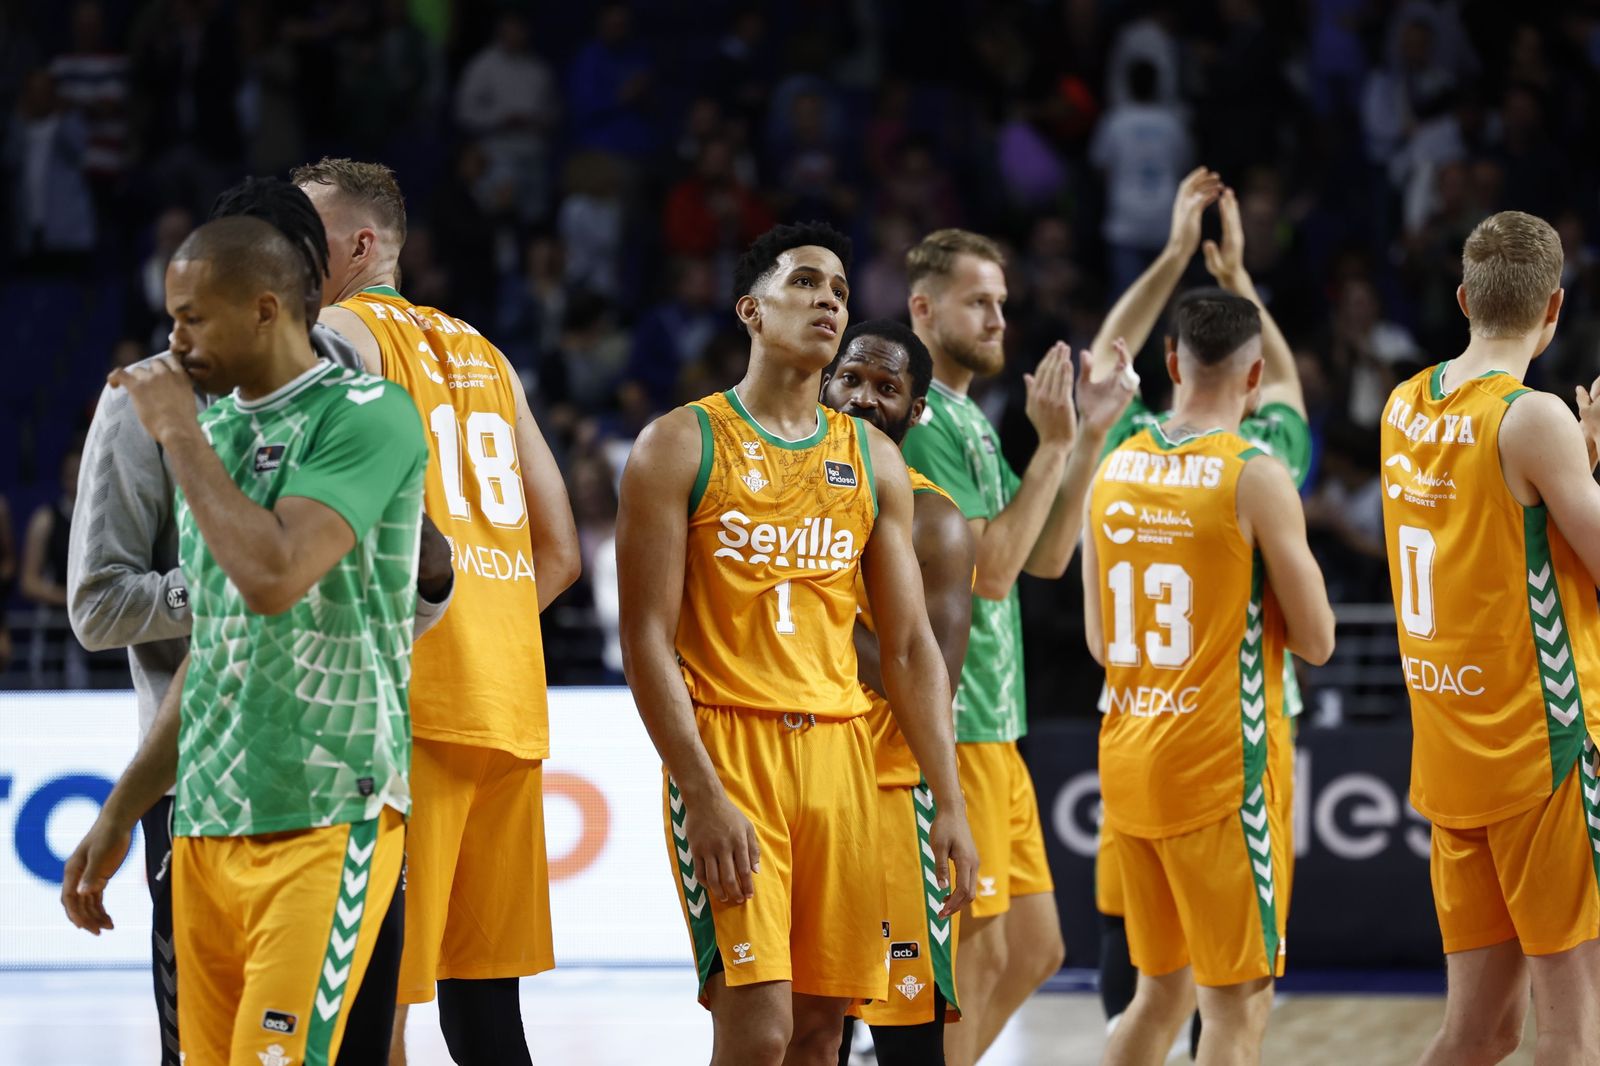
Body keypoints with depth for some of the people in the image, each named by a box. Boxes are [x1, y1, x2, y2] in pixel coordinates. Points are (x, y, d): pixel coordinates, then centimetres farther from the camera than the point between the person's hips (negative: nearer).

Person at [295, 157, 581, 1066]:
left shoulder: (340, 332, -2)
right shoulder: (481, 353, 22)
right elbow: (560, 553, 21)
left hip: (409, 704, -8)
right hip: (510, 700, 8)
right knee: (483, 989, 12)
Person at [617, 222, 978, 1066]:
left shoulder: (873, 459, 13)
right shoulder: (681, 446, -2)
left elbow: (910, 647, 13)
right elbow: (647, 638, -8)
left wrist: (949, 803, 4)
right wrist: (704, 795, -18)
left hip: (839, 750, 5)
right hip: (726, 745, -5)